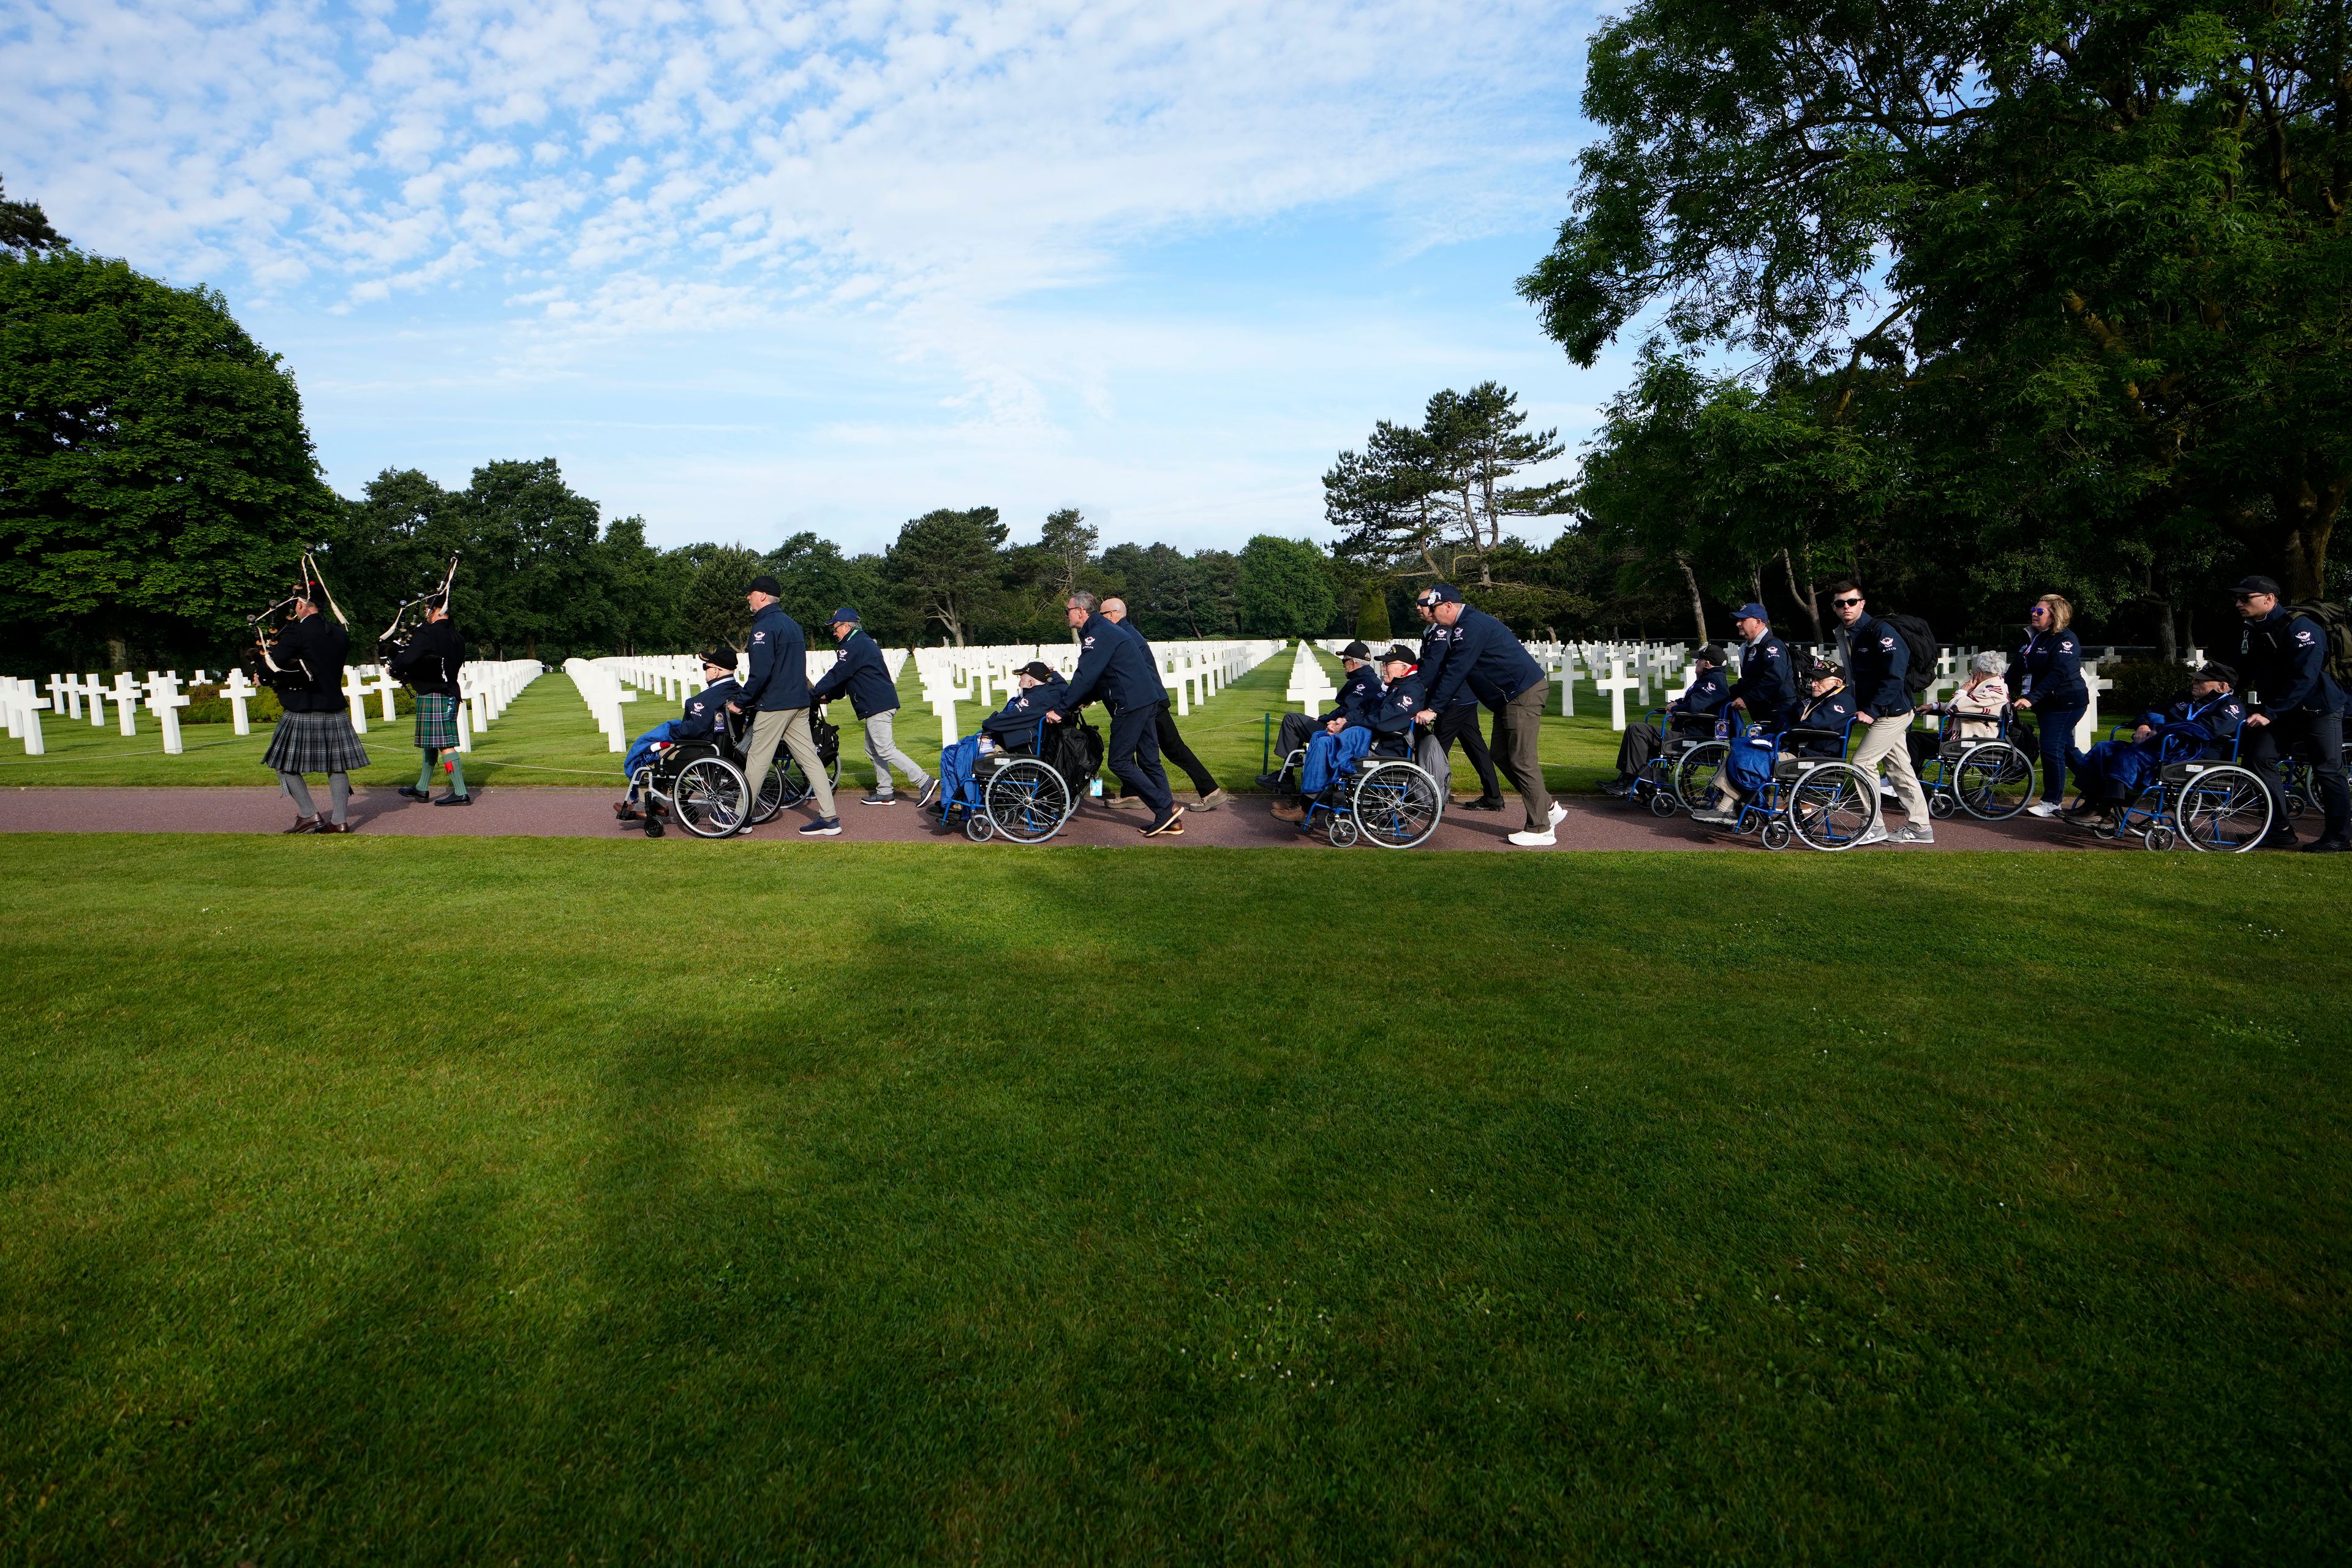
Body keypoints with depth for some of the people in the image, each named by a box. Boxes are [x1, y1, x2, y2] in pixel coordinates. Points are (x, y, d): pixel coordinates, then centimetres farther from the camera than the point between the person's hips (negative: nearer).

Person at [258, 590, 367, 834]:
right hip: (335, 710, 6)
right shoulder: (339, 633, 7)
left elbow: (271, 665, -13)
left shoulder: (296, 633, -12)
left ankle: (310, 816, 4)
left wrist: (266, 655, 9)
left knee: (286, 765, 8)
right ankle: (340, 820, 7)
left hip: (303, 712, -5)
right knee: (336, 767, 9)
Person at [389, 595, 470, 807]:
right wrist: (411, 676, 20)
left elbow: (406, 660, -26)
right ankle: (422, 789, 28)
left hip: (431, 696, -9)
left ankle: (461, 793, -8)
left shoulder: (427, 634, -16)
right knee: (431, 743, 18)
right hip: (450, 692, 9)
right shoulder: (456, 636, 11)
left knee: (444, 745, -7)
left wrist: (395, 671, -2)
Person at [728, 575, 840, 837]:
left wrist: (740, 702, -9)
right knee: (810, 758, 4)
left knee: (756, 761, 2)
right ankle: (829, 818, 1)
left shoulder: (764, 627, -12)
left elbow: (760, 673, -20)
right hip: (799, 704, 8)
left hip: (774, 706, -8)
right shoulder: (792, 624, 17)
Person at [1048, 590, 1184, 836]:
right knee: (1149, 761, 10)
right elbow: (1094, 675, 27)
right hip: (1148, 700, 10)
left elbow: (1085, 677, -19)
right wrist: (1083, 701, 20)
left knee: (1119, 762, -4)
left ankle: (1166, 808, -7)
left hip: (1131, 705, -10)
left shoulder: (1099, 635, -12)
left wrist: (1062, 710, -15)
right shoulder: (1106, 630, 21)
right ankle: (1171, 820, 10)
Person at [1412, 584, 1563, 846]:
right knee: (1502, 755, 13)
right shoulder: (1465, 626, 16)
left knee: (1522, 761, -7)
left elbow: (1455, 672, -21)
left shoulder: (1472, 626, -18)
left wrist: (1433, 709, -17)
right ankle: (1548, 808, 21)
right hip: (1511, 696, 11)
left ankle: (1540, 830, -1)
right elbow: (1449, 670, 17)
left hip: (1523, 694, -11)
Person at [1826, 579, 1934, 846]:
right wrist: (1851, 706, 6)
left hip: (1892, 711, -9)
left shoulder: (1880, 631, -17)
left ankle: (1875, 827, -4)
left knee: (1862, 762, -12)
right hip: (1878, 712, 9)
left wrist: (1871, 711, -24)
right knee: (1899, 768, 13)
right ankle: (1920, 827, 21)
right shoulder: (1843, 634, 9)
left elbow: (1894, 676, -22)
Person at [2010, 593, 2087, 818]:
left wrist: (2031, 698, -34)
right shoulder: (2032, 638, 11)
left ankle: (2051, 803, -2)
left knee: (2052, 749, -9)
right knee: (2066, 749, 16)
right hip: (2046, 704, 9)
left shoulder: (2065, 640, -15)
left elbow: (2058, 674, -26)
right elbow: (2018, 669, 13)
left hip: (2066, 702, -9)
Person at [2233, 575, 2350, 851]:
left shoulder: (2299, 627, -20)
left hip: (2319, 709, -7)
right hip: (2281, 712, 7)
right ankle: (2279, 830, 1)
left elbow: (2304, 678, -27)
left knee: (2328, 770, -2)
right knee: (2259, 755, -5)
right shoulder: (2253, 631, 5)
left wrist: (2269, 712, -29)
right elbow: (2244, 673, 12)